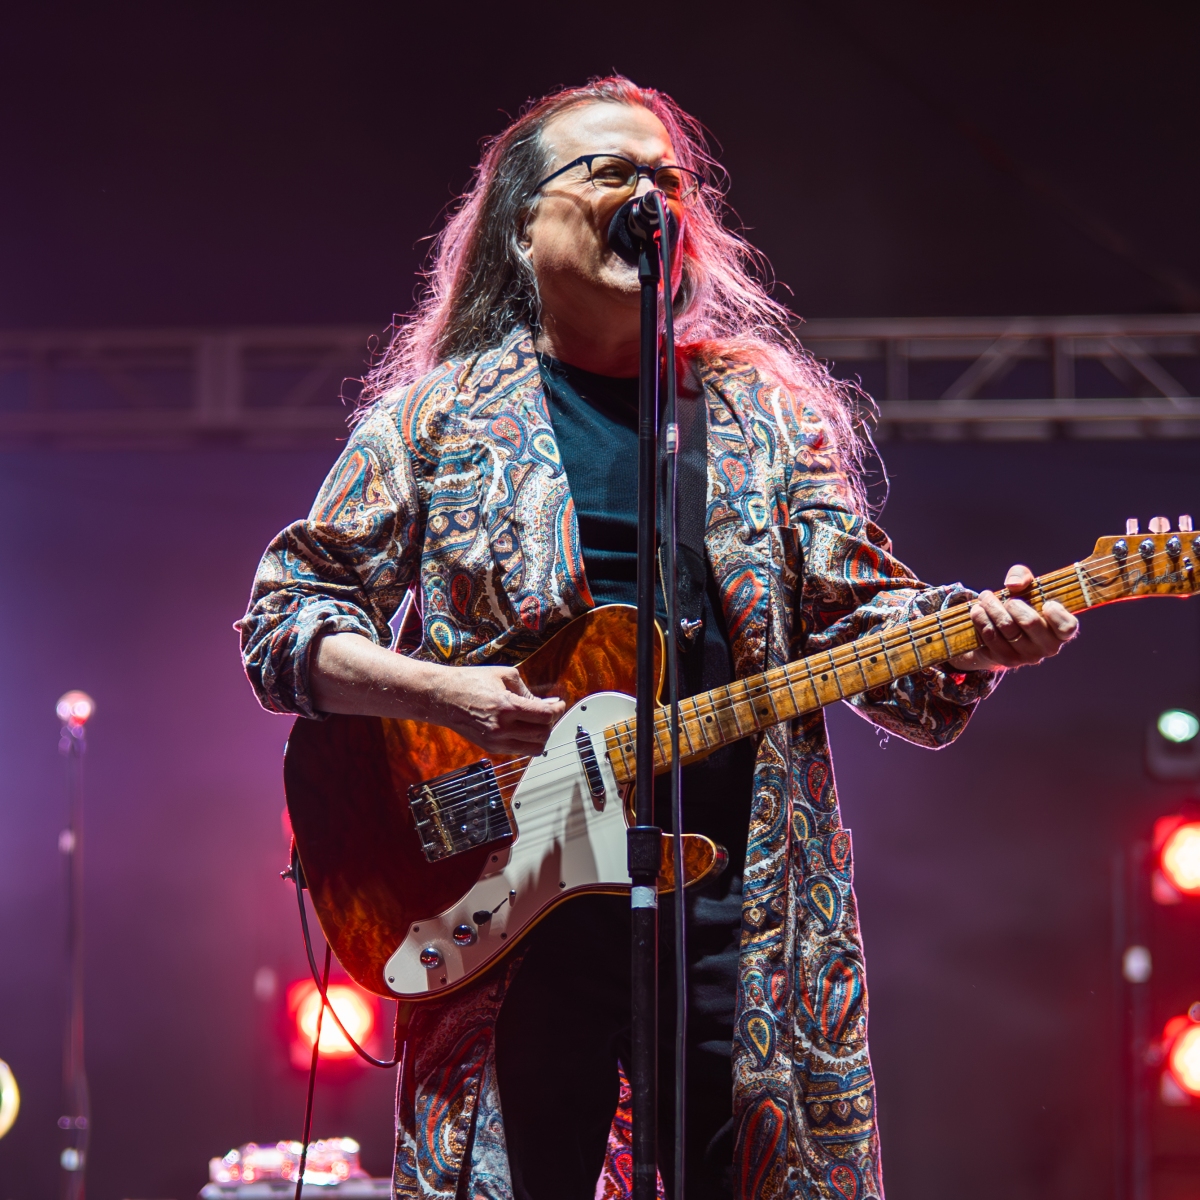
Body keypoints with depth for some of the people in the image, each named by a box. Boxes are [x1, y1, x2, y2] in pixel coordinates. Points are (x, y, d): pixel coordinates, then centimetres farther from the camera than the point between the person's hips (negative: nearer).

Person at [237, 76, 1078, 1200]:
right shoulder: (436, 416, 8)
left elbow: (861, 611, 9)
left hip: (742, 894, 2)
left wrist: (978, 635, -12)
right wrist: (440, 692, -12)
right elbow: (283, 617, 5)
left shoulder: (767, 412, 15)